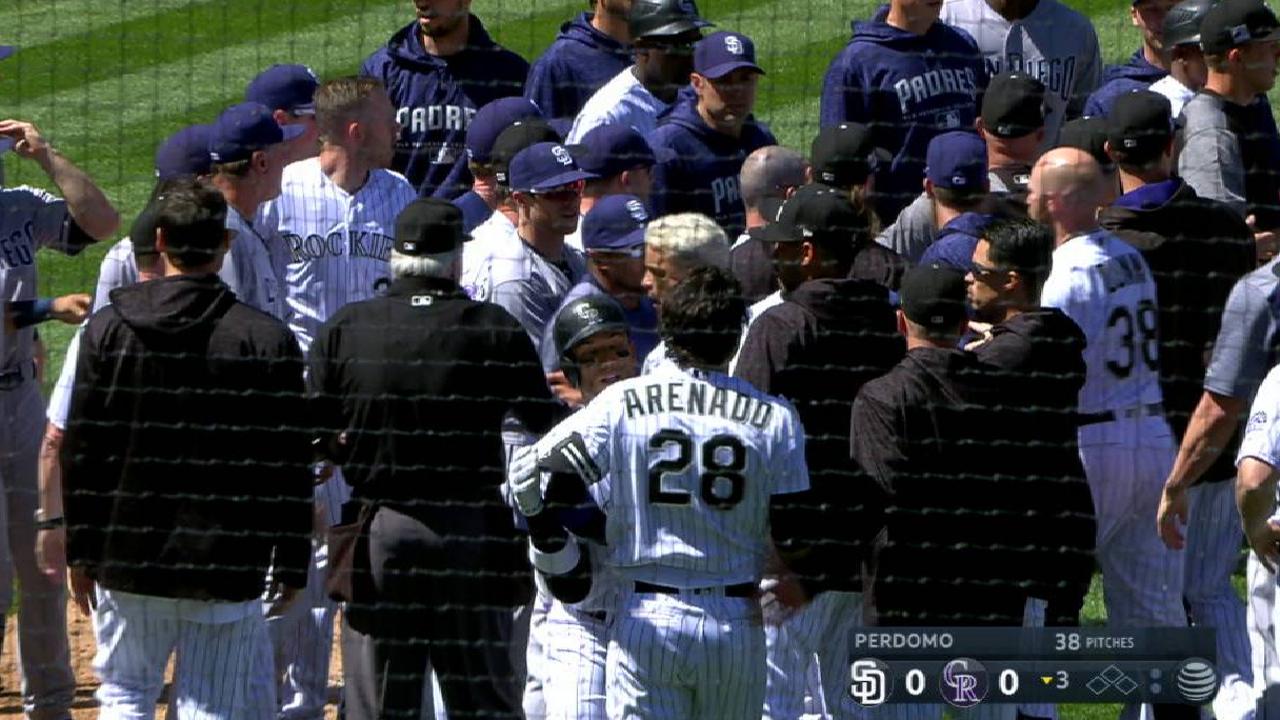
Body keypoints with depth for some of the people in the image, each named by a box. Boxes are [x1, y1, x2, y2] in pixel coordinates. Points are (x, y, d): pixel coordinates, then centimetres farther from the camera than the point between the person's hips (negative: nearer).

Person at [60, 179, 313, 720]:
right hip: (226, 571, -1)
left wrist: (80, 551, 11)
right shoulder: (268, 339, -5)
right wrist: (291, 563, 7)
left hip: (127, 558, 1)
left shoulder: (107, 329, -1)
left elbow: (80, 453, 2)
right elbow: (289, 467, -3)